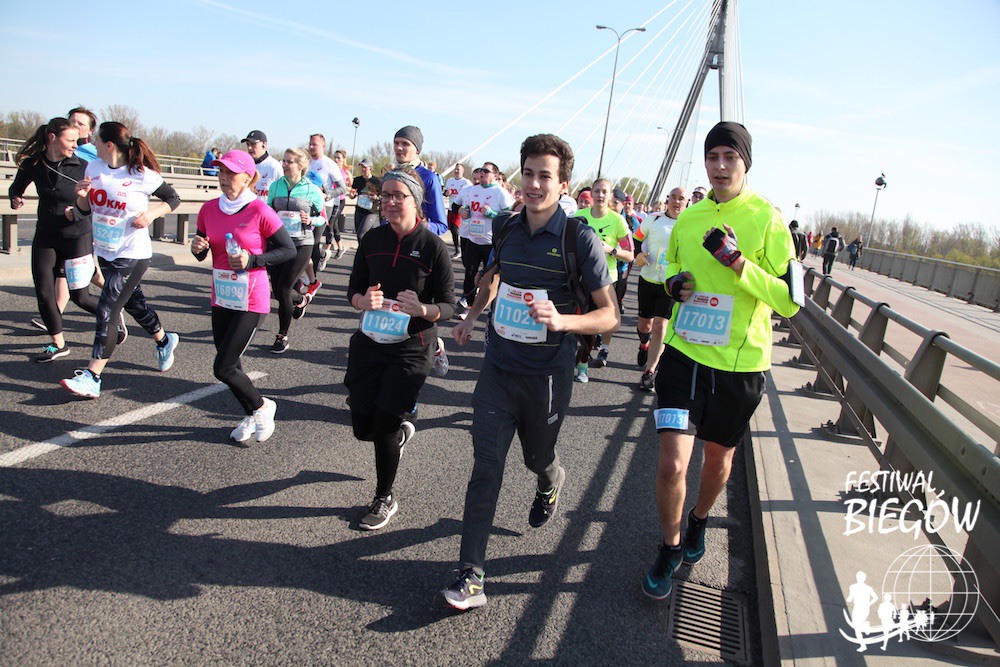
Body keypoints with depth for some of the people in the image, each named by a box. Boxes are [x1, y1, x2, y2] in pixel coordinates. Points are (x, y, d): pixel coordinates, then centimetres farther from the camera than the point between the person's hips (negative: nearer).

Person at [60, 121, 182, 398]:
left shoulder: (142, 175, -15)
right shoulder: (93, 168, 3)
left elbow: (173, 199, -2)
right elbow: (86, 209, 11)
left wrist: (152, 213, -18)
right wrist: (81, 195, -10)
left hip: (133, 255, -7)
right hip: (104, 251, 7)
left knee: (107, 311, -12)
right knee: (134, 302, 21)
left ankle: (92, 378, -10)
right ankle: (164, 341, 46)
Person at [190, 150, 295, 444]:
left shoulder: (260, 211, -14)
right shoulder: (209, 209, 3)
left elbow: (289, 250, -9)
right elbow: (202, 252, 14)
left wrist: (251, 260, -20)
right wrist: (198, 248, -9)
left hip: (251, 301, -6)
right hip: (221, 297, 6)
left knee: (223, 368, -7)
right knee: (229, 364, 14)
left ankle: (261, 407, 20)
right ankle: (251, 416, 37)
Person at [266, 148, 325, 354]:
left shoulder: (312, 190, -3)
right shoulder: (276, 186, 5)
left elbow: (322, 217, 6)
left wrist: (310, 220, -14)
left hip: (301, 244, -4)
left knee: (283, 288, -9)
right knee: (277, 291, 8)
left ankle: (282, 337, 6)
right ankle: (302, 299, 44)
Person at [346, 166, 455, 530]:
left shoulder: (433, 246, -12)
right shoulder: (372, 239, 0)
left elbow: (449, 305, -8)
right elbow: (353, 289, 7)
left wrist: (422, 309, -29)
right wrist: (364, 300, -17)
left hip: (412, 348, -4)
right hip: (369, 342, 4)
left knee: (383, 427, -4)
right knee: (362, 427, 7)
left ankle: (385, 499, 22)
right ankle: (401, 432, 45)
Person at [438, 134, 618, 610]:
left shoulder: (580, 239, -13)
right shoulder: (505, 228, 1)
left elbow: (609, 315, -13)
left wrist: (562, 320, -31)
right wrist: (473, 315, 12)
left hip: (548, 374, -2)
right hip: (499, 367, 3)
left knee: (538, 458, 19)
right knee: (486, 467, -3)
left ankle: (551, 484, 57)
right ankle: (471, 576, 1)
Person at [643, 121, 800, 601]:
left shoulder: (768, 220, -8)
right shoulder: (688, 219, 5)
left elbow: (790, 301, -11)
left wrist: (738, 262, -23)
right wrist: (674, 283, -2)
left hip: (739, 363, -1)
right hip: (685, 352, 2)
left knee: (718, 459, 18)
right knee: (671, 464, -9)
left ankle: (698, 522, 49)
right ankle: (670, 548, 18)